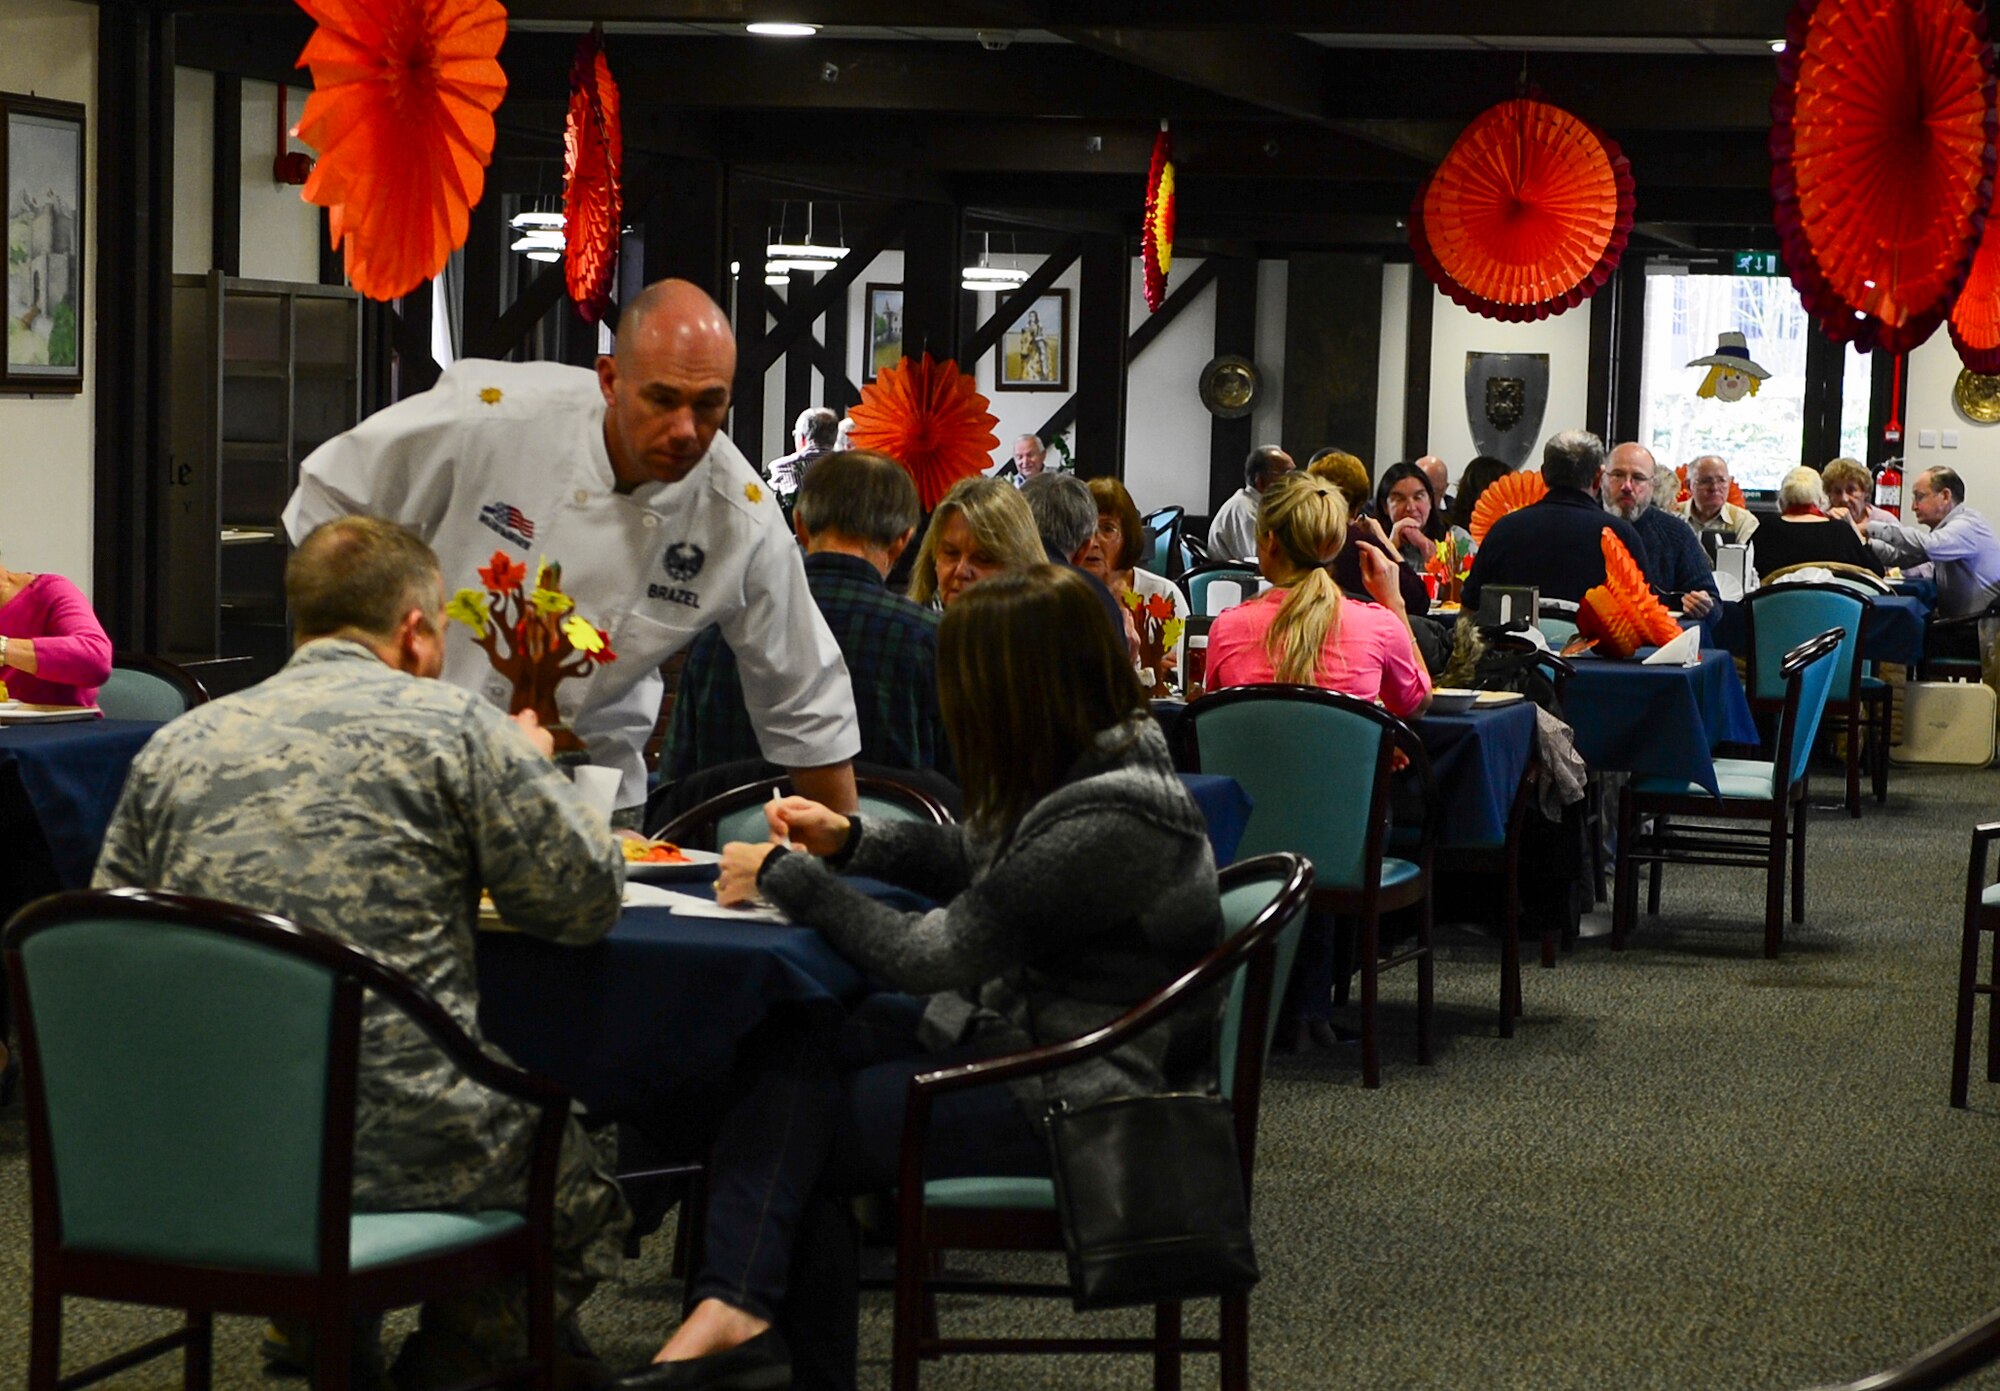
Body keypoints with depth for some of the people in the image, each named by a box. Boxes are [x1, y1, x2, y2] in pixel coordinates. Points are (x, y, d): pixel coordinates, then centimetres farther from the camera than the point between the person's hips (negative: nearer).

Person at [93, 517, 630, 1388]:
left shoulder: (177, 746, 9)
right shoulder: (456, 729, -3)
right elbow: (586, 900, 1)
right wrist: (533, 768, 20)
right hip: (395, 1144, -5)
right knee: (586, 1185, 22)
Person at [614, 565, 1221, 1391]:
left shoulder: (1105, 823, -27)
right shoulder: (1096, 760, 2)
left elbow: (930, 957, -23)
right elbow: (970, 861, 22)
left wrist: (785, 876, -11)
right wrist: (849, 841, 6)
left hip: (1077, 1105, -9)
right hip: (1024, 1029, 9)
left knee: (799, 1115, -6)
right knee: (787, 1052, -7)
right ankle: (738, 1314, -12)